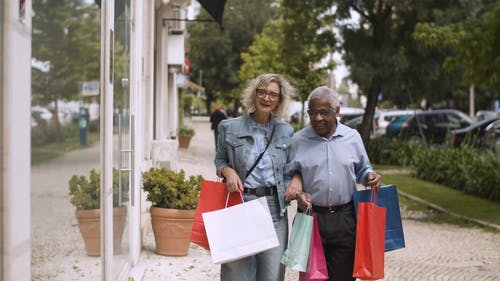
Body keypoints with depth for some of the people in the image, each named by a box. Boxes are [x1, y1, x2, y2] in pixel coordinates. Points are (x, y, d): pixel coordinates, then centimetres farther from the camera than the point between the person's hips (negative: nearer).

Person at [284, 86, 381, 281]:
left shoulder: (352, 137, 6)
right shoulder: (298, 140, 2)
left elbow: (362, 170, 17)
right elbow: (288, 176, 8)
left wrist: (370, 177, -5)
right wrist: (297, 193, -10)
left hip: (345, 219, 1)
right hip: (311, 216, -1)